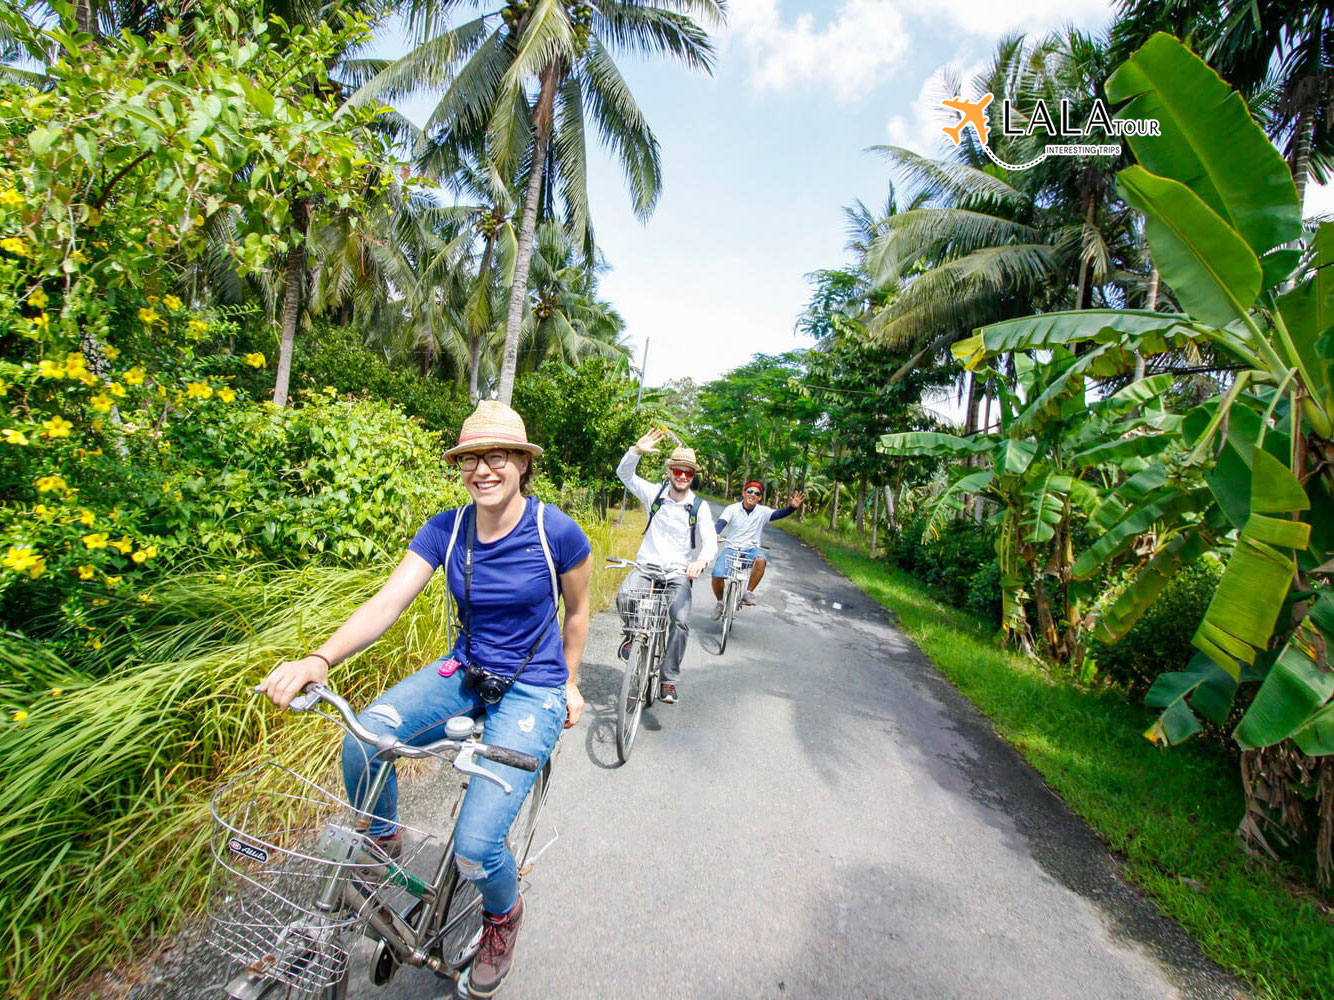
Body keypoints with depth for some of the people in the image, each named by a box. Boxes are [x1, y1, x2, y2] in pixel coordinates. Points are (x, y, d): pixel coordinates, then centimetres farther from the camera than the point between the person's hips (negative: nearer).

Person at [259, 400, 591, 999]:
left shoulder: (556, 531, -15)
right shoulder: (446, 530, -6)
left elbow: (577, 610, 1)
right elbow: (388, 601, -16)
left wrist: (569, 683, 10)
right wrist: (319, 659, -32)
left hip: (532, 690, -4)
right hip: (464, 673, 4)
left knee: (475, 844, -16)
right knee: (360, 742, -22)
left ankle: (504, 915, 23)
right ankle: (382, 839, 14)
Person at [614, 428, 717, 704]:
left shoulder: (699, 507, 0)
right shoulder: (655, 493, 2)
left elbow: (710, 540, -7)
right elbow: (624, 474, -5)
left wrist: (702, 559, -30)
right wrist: (637, 451, -24)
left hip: (678, 572, 0)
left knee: (681, 620, -21)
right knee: (624, 596, -29)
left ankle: (668, 681, -2)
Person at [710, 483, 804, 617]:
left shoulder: (763, 511, 0)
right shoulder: (732, 509, -3)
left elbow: (779, 514, -16)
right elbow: (721, 522, -18)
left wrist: (792, 507, -38)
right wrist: (715, 534, -41)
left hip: (751, 548, 1)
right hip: (731, 548, 0)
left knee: (760, 560, -35)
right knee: (717, 575, -21)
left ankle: (748, 593, -14)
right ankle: (720, 602, 11)